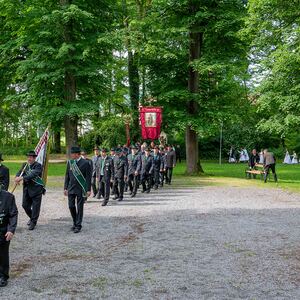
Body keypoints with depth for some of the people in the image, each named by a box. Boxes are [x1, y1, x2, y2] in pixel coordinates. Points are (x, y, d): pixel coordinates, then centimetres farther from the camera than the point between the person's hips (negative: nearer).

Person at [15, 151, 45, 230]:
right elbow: (19, 173, -1)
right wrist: (17, 178, -26)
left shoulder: (38, 166, -10)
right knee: (25, 205, 10)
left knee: (35, 206, -2)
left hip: (36, 189, -5)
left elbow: (33, 174, -25)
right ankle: (32, 217, 35)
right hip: (27, 189, 6)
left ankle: (33, 222, 12)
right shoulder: (25, 165, 9)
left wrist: (22, 178, -36)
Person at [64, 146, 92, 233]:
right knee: (71, 206, 6)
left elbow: (88, 177, -7)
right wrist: (65, 188, 7)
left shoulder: (85, 163, -8)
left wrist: (88, 190, -10)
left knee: (79, 207, 2)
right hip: (71, 189, 4)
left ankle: (78, 226, 11)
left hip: (81, 189, -4)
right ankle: (75, 223, 24)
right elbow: (67, 176, 12)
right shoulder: (69, 162, 6)